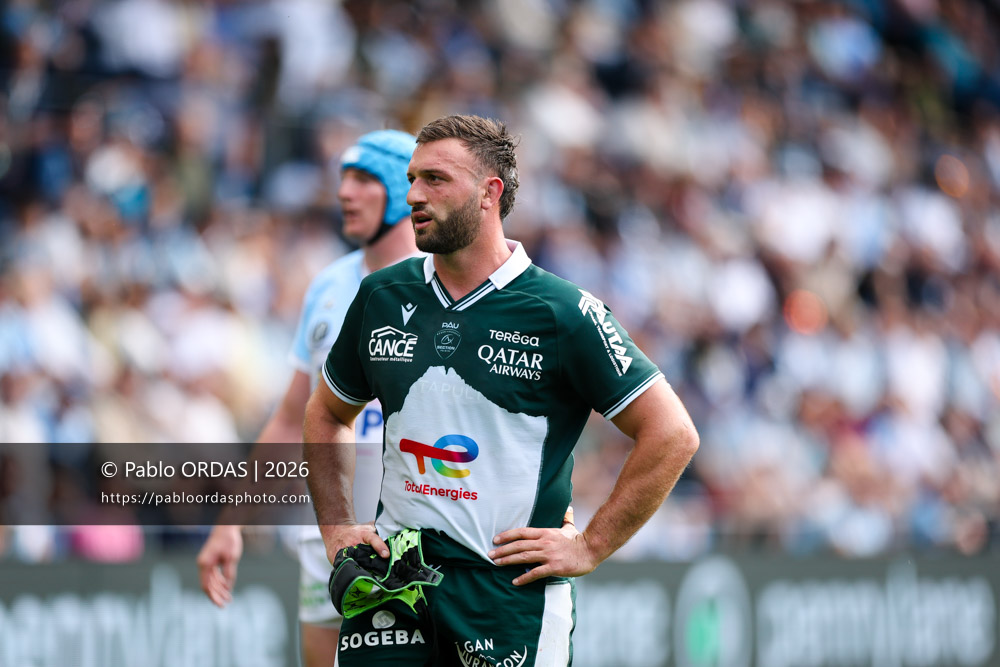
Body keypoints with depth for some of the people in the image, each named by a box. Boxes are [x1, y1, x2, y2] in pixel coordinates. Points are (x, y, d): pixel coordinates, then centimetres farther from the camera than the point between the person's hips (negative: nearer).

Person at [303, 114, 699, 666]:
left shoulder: (564, 315, -6)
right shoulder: (381, 297, 8)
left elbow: (672, 434, -6)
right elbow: (327, 415, 25)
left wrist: (589, 546, -7)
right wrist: (337, 529, 12)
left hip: (511, 590, -3)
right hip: (394, 575, 3)